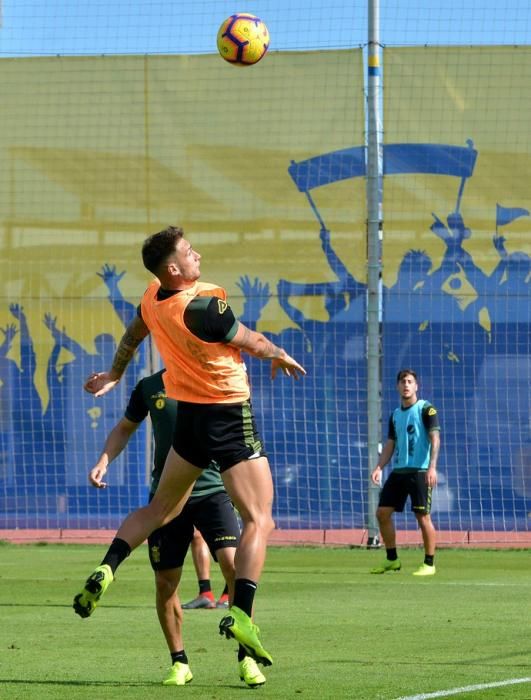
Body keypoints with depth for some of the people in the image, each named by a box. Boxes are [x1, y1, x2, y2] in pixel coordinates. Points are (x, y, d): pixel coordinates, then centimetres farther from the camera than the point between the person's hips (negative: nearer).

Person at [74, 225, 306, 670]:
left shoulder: (153, 299, -2)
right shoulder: (204, 306, -24)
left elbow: (132, 336, 20)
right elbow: (254, 344, -10)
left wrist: (114, 375, 40)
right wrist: (281, 356, 13)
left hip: (188, 416, 7)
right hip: (230, 417, -7)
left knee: (161, 508, 23)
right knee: (258, 520, -5)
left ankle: (106, 570, 7)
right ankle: (241, 613, -19)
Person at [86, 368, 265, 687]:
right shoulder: (150, 387, 6)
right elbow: (125, 428, 20)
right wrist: (104, 461, 6)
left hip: (212, 490, -2)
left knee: (232, 563, -18)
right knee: (165, 581, 2)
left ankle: (246, 658, -7)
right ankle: (180, 663, 20)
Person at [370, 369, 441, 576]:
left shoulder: (425, 409, -3)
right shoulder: (395, 415, 17)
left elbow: (435, 438, -10)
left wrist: (432, 467, -21)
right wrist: (379, 467, 4)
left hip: (419, 471, -7)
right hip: (398, 471, 7)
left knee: (422, 516, -7)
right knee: (382, 512, 3)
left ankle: (429, 564, 0)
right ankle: (392, 560, 14)